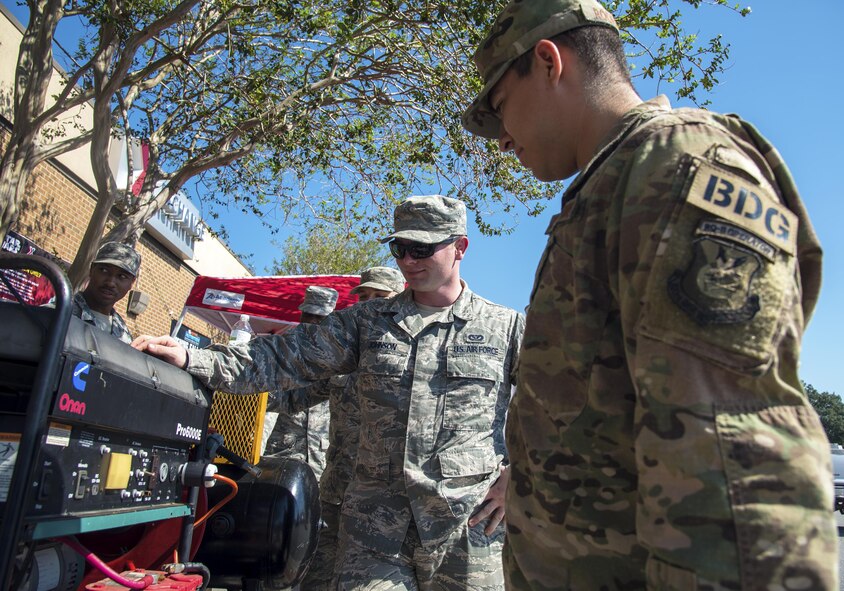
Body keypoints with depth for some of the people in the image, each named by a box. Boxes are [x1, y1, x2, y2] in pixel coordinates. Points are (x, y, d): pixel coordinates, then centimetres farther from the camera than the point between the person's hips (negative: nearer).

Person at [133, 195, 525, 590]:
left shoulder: (505, 326, 3)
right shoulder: (365, 322, 9)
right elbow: (284, 358, 5)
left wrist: (516, 476, -5)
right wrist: (191, 360, -6)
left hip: (466, 528, -1)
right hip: (374, 526, 2)